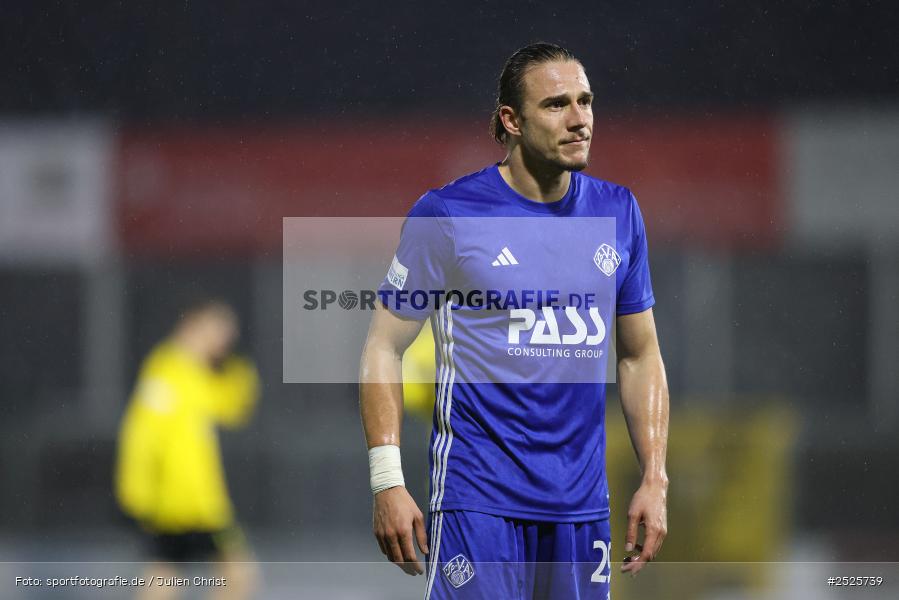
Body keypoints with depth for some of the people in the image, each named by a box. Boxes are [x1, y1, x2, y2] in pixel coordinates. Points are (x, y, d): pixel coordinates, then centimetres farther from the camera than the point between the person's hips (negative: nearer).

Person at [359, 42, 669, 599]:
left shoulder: (618, 212, 9)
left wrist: (655, 481, 8)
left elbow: (641, 355, 16)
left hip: (582, 501, 5)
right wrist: (387, 481, -10)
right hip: (479, 493, -5)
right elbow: (385, 347, -2)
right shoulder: (448, 214, -5)